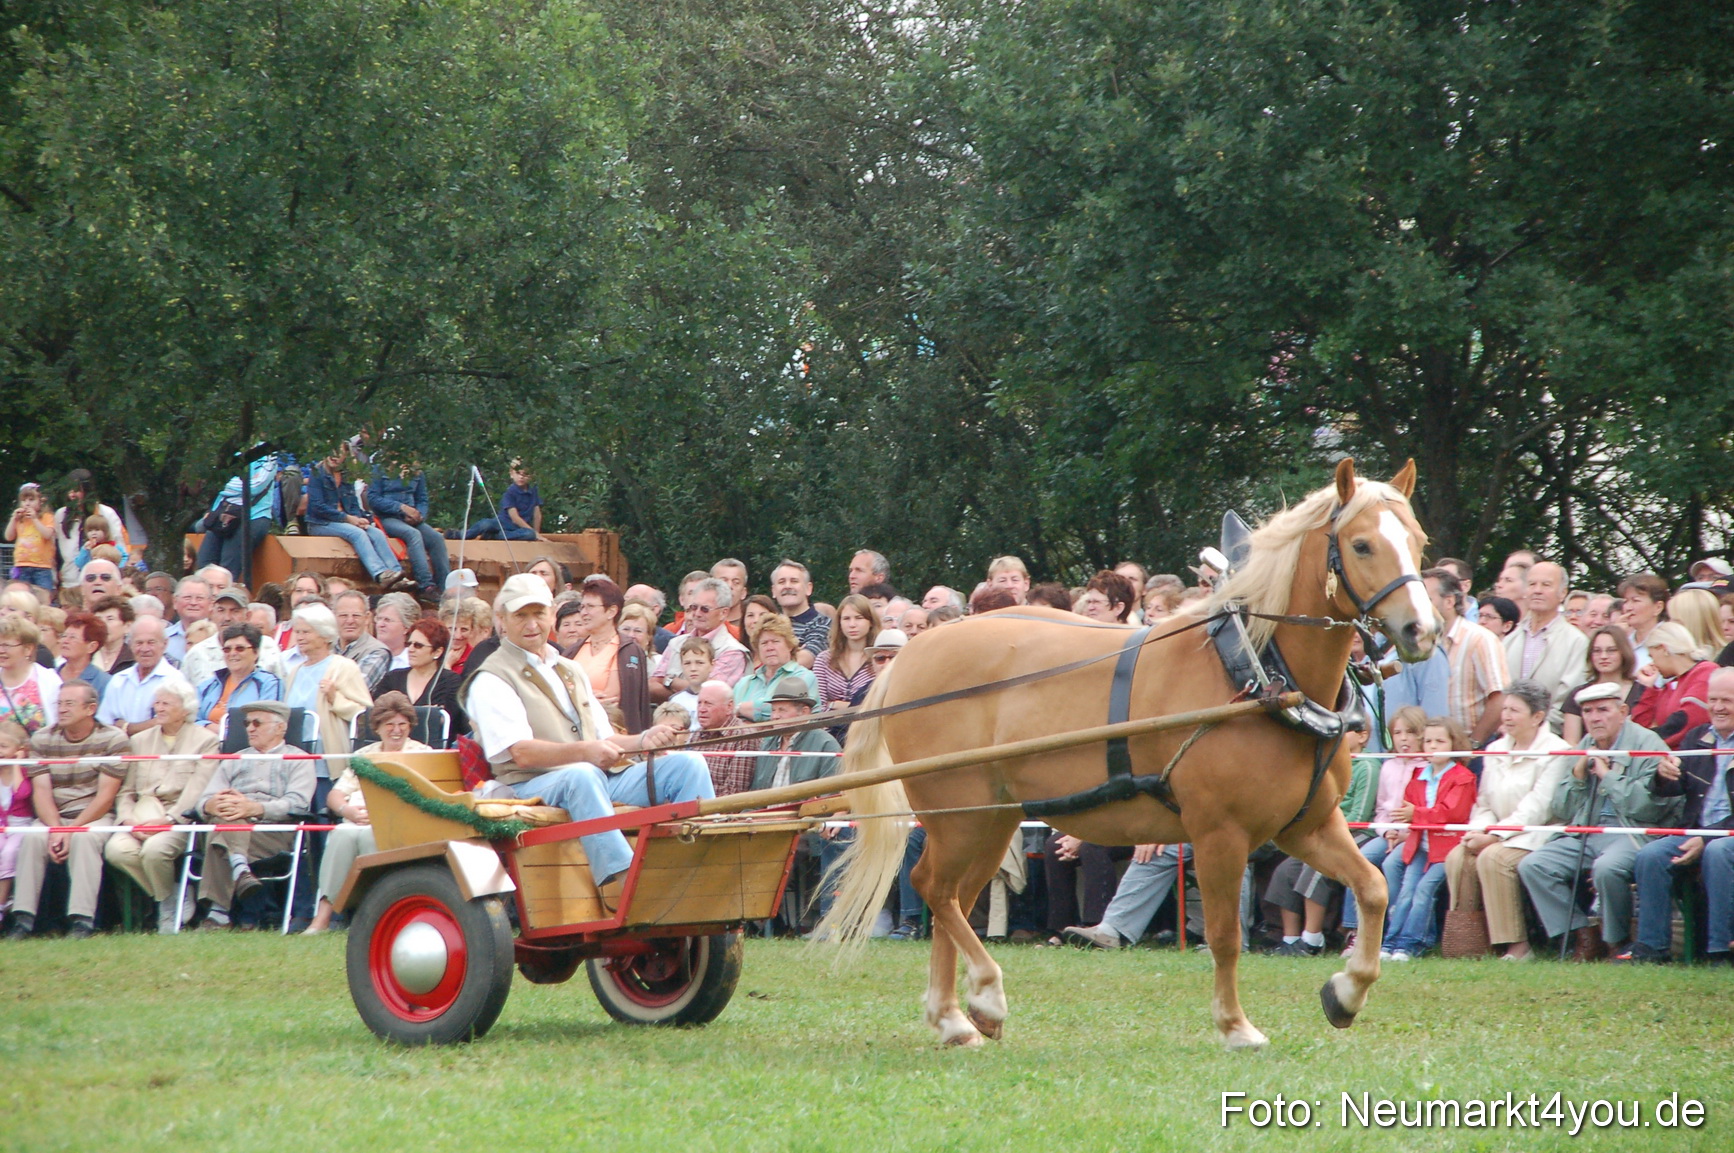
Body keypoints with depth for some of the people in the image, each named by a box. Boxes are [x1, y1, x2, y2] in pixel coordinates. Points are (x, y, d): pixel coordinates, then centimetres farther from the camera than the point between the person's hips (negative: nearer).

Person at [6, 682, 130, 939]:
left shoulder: (113, 739, -6)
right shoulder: (42, 740, 5)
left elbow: (105, 796, -11)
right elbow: (41, 791, -3)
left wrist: (71, 830, -20)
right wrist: (55, 829, -21)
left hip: (96, 816, -3)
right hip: (54, 816, 3)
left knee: (84, 838, -34)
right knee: (32, 838, -27)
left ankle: (81, 921, -38)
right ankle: (23, 918, -29)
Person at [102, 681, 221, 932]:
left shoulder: (205, 740, 6)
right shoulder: (140, 741, 21)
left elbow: (198, 791, -6)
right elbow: (126, 791, 16)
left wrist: (168, 819, -20)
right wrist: (128, 819, -6)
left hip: (182, 818, -5)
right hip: (143, 815, 5)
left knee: (154, 849, -35)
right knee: (116, 849, -27)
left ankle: (169, 904, -4)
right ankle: (177, 898, -9)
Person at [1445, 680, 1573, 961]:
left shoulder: (1555, 753, -8)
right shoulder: (1495, 751, 17)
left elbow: (1535, 810, -16)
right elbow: (1484, 805, 16)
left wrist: (1494, 836, -19)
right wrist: (1480, 831, -6)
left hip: (1537, 836, -7)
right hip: (1496, 835, 7)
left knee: (1492, 858, -31)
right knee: (1458, 857, -18)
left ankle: (1518, 945, -27)